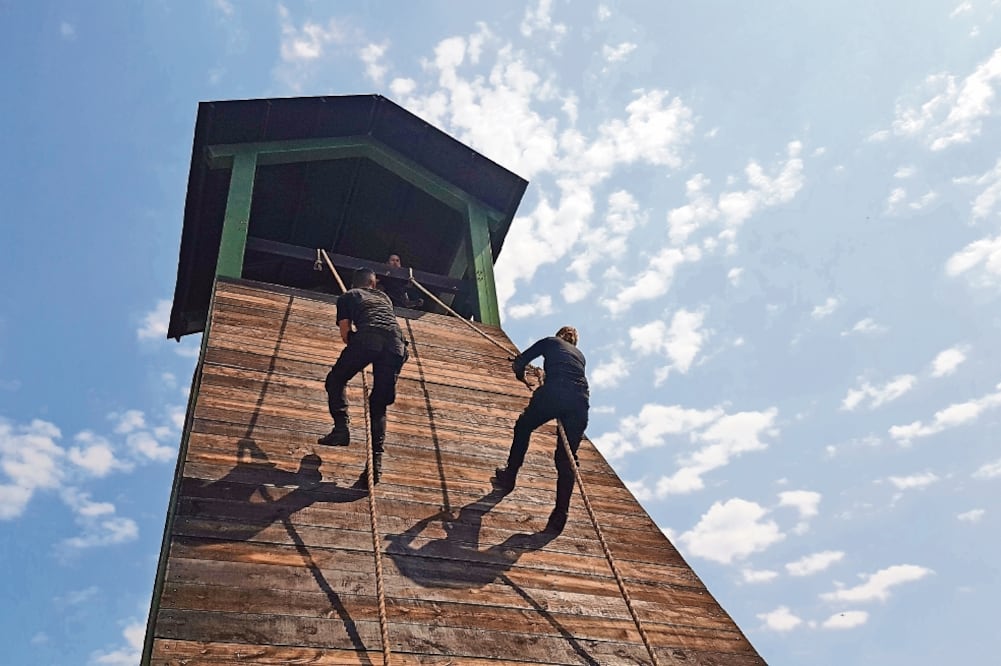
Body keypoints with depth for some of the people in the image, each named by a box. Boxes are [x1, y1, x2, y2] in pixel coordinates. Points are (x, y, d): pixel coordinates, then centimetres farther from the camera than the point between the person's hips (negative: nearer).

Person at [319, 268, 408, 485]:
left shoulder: (347, 296, 26)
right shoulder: (384, 297, 37)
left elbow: (345, 333, 17)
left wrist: (355, 349, 35)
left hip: (367, 338, -3)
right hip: (396, 344, 3)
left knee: (336, 380, 18)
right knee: (379, 404, 10)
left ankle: (341, 427, -1)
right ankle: (376, 459, -2)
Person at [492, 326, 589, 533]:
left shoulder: (551, 342, 23)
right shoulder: (580, 355, 35)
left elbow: (518, 365, 17)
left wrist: (523, 377, 39)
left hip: (554, 394, -3)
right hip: (580, 403, 3)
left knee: (523, 427, 25)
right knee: (566, 460, 8)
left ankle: (509, 477, 31)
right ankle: (560, 514, -1)